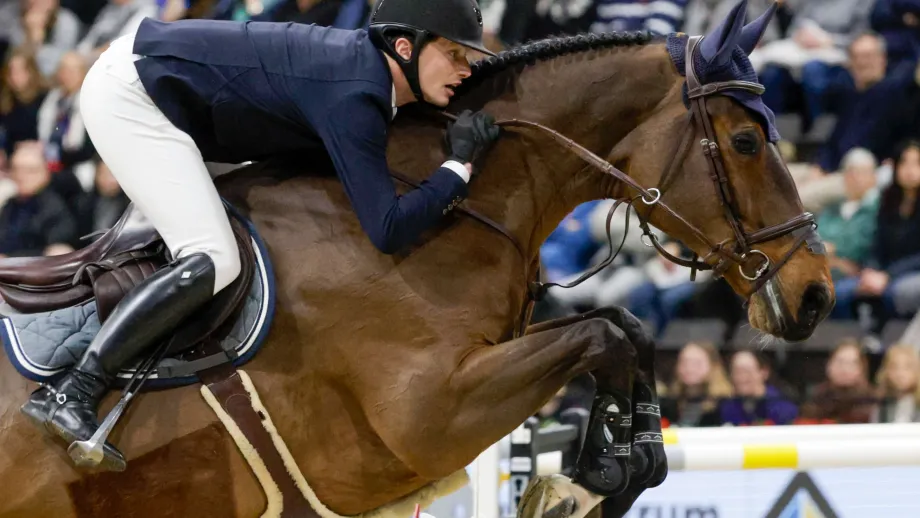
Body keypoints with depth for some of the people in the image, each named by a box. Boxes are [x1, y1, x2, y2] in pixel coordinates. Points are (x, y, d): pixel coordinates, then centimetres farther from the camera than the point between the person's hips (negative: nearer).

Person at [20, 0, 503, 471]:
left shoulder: (366, 55, 2)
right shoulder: (355, 97, -23)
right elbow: (387, 230, -27)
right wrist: (459, 166, -16)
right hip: (129, 96, -10)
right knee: (213, 261, -19)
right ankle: (69, 393, -24)